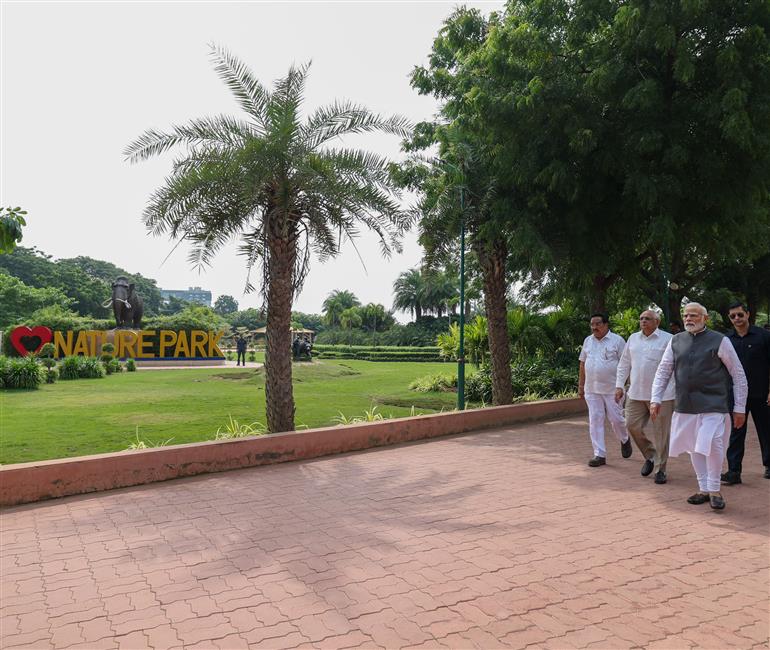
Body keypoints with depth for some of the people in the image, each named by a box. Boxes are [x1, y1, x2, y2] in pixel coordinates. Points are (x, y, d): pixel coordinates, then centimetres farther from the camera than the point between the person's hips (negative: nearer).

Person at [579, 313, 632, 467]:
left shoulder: (617, 340, -5)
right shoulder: (588, 341, 9)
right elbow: (583, 363, 15)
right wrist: (581, 385, 13)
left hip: (612, 389, -4)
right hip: (591, 389, 4)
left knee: (616, 419, 2)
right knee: (595, 421, 2)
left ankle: (625, 440, 35)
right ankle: (599, 455, 7)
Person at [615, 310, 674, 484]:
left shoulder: (668, 340, -4)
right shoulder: (633, 338, 12)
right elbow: (624, 364, 16)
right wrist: (619, 386, 10)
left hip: (661, 395, -5)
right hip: (636, 394, 5)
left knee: (660, 433, 1)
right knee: (633, 425, 4)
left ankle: (660, 469, 15)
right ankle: (650, 456, 28)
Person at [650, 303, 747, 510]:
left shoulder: (719, 341, -3)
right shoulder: (676, 341, 7)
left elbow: (739, 375, 1)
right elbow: (663, 371, 10)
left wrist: (739, 408, -1)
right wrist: (656, 399, 1)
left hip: (713, 406, -4)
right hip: (685, 407, 4)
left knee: (711, 445, -14)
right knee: (694, 448, 12)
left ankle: (714, 490, 7)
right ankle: (703, 489, 26)